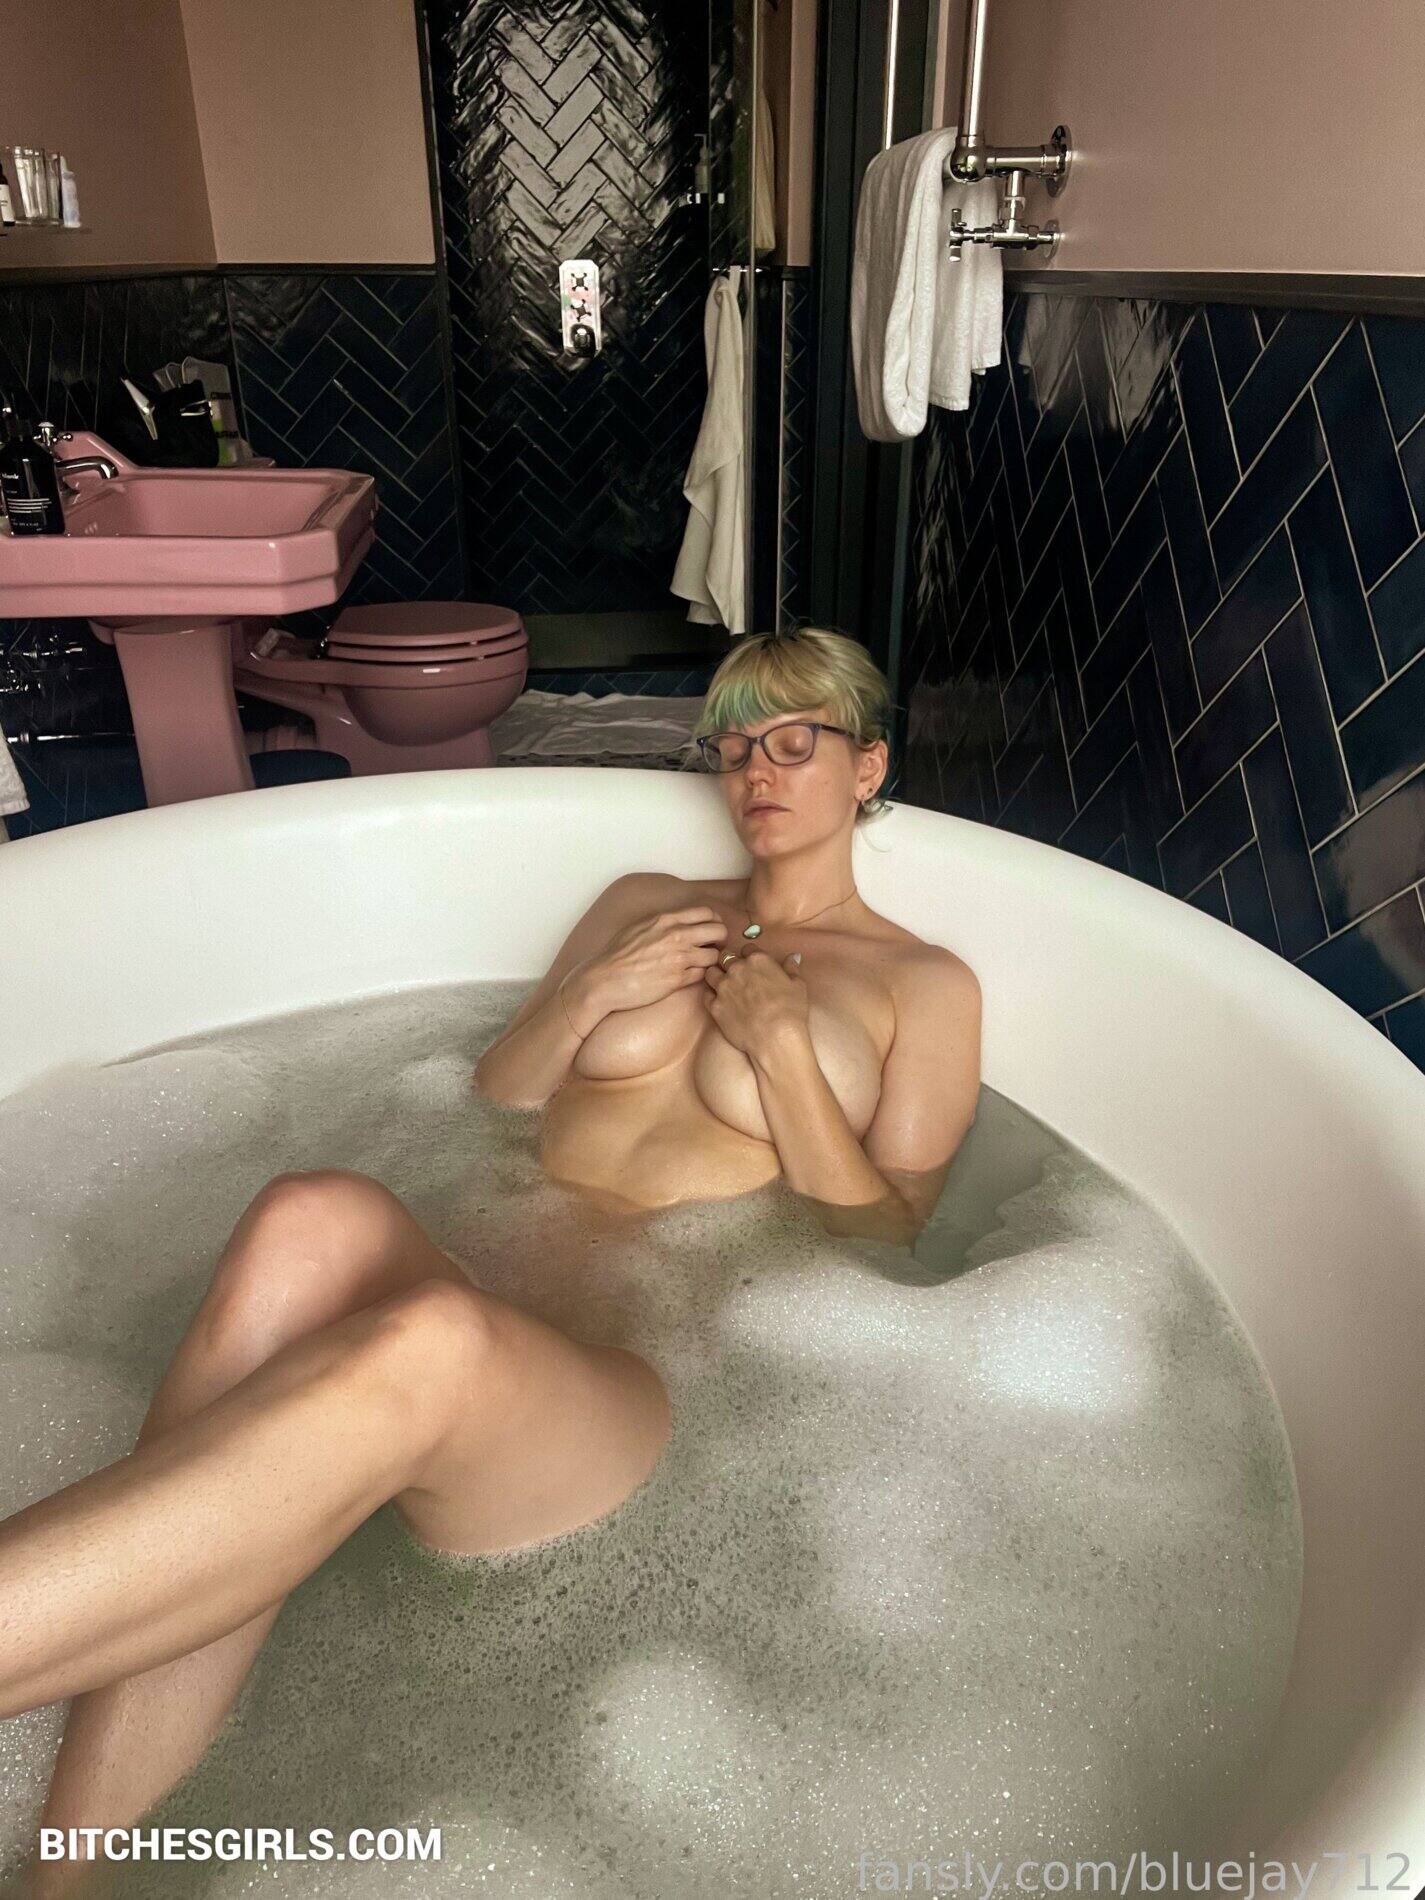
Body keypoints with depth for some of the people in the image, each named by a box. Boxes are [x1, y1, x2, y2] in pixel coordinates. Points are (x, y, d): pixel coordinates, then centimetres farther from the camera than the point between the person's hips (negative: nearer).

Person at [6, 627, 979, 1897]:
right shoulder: (645, 906, 24)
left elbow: (887, 1244, 6)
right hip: (485, 1259, 4)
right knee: (315, 1223, -34)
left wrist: (782, 1045, -5)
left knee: (425, 1344, -39)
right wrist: (592, 994, 3)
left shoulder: (925, 986, 14)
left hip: (652, 1378, -3)